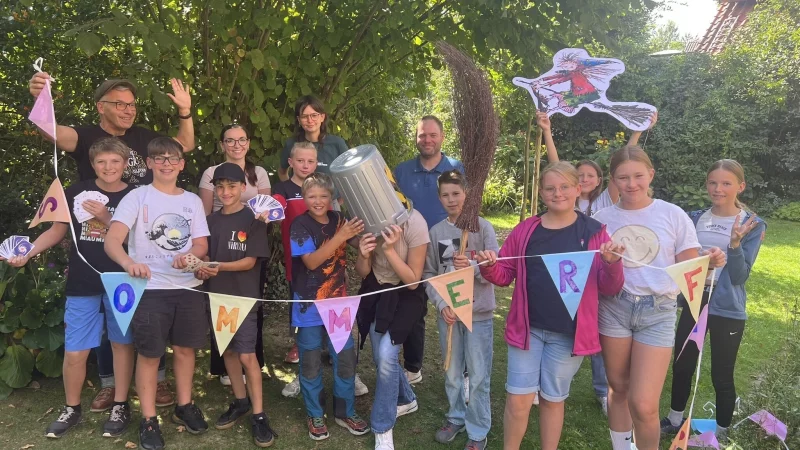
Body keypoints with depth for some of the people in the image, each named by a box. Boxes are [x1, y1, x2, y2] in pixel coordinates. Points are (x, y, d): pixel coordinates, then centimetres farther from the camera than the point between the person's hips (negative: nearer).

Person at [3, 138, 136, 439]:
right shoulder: (77, 192, 1)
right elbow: (58, 231, 8)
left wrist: (107, 219, -18)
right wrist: (27, 252, -6)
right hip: (82, 284, 1)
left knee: (121, 344, 9)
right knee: (74, 352, 4)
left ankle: (120, 406, 25)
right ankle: (71, 409, 27)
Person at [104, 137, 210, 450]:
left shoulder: (193, 201, 9)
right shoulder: (137, 197, -4)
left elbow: (202, 245, 9)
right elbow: (112, 241, -16)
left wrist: (188, 256, -16)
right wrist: (129, 262, -38)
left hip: (188, 286, 4)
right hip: (150, 288, -3)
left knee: (185, 348, 13)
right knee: (149, 353, 2)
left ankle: (184, 406, 32)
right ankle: (148, 420, 17)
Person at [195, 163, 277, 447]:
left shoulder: (252, 220, -7)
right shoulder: (211, 221, 8)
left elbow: (250, 261, -12)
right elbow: (205, 255, 12)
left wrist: (220, 267, -26)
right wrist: (202, 270, -10)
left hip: (244, 296, -5)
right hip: (217, 295, 5)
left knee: (247, 355, -6)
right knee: (228, 351, 13)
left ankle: (258, 415, 3)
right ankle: (240, 401, 30)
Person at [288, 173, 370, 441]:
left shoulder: (339, 219, 2)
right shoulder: (300, 225, -11)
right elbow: (311, 261, -22)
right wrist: (339, 237, -31)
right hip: (309, 306, -4)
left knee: (346, 360, 10)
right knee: (311, 364, 8)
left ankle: (345, 412, 28)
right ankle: (315, 416, 26)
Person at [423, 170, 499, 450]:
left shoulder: (483, 227, -6)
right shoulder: (435, 232, 2)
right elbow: (429, 274, 4)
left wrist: (471, 267, -27)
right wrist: (441, 304, -10)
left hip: (479, 312, -3)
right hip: (448, 312, 3)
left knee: (478, 376, 5)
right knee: (452, 373, 16)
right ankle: (456, 417, 37)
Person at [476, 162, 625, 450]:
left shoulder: (594, 232, -3)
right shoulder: (526, 230, 1)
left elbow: (609, 289, -2)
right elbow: (505, 275, 6)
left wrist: (612, 264, -22)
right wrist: (490, 266, -15)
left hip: (569, 333, -1)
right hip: (527, 327, 1)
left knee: (552, 400, 14)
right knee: (518, 399, 3)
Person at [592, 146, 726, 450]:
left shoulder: (673, 216, -1)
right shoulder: (602, 218, 3)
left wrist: (709, 263, -19)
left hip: (658, 312, -2)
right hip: (613, 307, 2)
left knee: (643, 405, -7)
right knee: (619, 389, 14)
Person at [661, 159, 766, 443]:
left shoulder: (752, 225, -8)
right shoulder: (695, 219, 2)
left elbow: (740, 276, -14)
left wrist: (735, 243, -28)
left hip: (727, 310, -4)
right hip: (693, 302, 4)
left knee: (722, 376, 6)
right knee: (681, 366, 14)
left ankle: (721, 435, 26)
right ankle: (674, 420, 34)